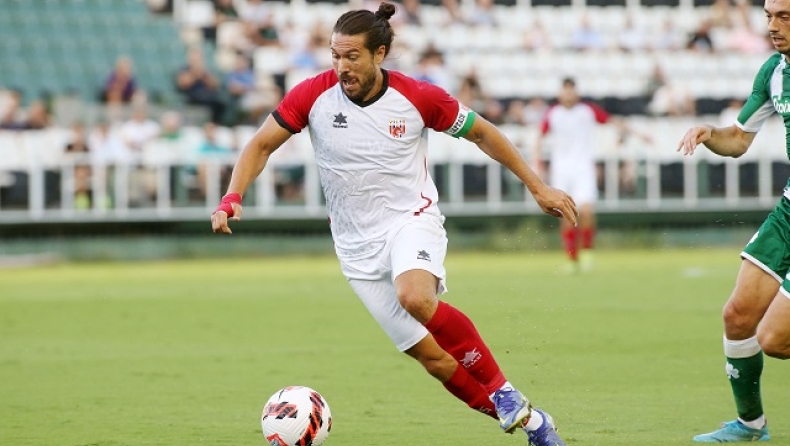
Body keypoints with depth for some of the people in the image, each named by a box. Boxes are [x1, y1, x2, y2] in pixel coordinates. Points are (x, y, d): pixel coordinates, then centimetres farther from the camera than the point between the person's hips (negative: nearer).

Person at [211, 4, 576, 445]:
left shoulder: (419, 98, -12)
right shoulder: (314, 95, -10)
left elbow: (482, 132, 3)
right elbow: (262, 145, 1)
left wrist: (539, 188, 5)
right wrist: (232, 199, -15)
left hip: (412, 219, -2)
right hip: (358, 246, 3)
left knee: (415, 297, -36)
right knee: (435, 360, -3)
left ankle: (502, 390, -20)